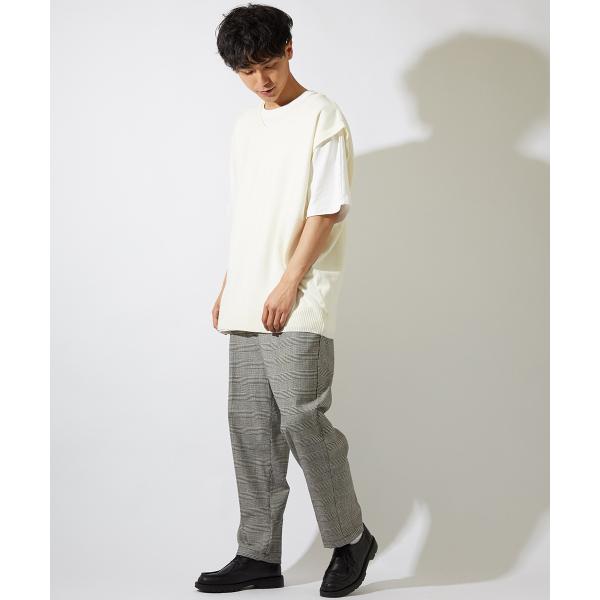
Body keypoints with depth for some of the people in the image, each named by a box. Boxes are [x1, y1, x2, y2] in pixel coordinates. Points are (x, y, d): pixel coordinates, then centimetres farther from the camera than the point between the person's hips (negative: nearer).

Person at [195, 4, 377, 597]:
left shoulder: (322, 116, -4)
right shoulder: (245, 126, 18)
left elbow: (327, 211, -11)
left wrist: (288, 286, -15)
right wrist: (227, 287, 16)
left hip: (298, 303, -7)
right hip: (248, 304, 7)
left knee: (301, 418, -11)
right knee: (251, 428, 6)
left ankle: (351, 539, 7)